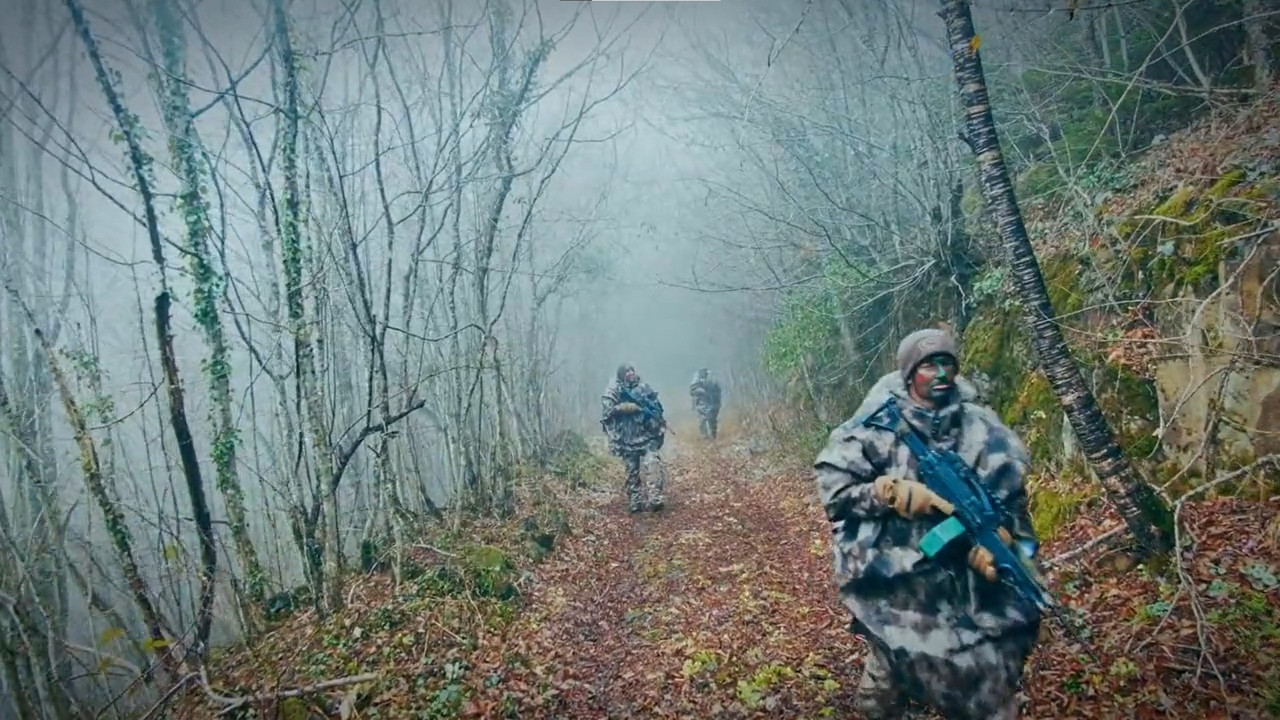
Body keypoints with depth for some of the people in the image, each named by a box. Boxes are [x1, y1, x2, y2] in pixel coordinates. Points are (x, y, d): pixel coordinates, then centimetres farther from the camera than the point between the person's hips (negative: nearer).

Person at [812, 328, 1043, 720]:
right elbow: (833, 485, -7)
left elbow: (1009, 496, 0)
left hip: (971, 587, 3)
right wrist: (890, 492, -19)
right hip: (898, 584, -2)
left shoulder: (981, 427, 1)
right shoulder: (878, 426, -7)